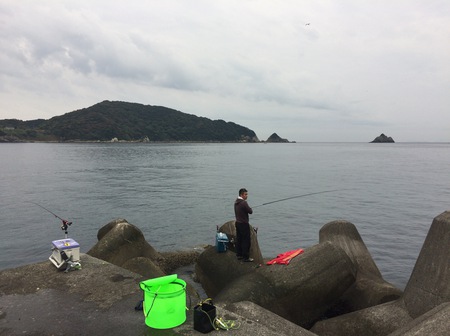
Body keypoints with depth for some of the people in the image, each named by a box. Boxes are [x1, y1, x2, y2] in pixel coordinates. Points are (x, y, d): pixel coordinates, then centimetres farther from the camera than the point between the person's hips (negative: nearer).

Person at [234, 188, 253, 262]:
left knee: (238, 239, 15)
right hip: (244, 224, -9)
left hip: (238, 222, 9)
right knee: (246, 241, -1)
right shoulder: (244, 203, -21)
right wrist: (249, 208, 4)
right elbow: (250, 211, -16)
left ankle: (239, 255, 24)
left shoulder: (236, 202, 8)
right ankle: (246, 257, 4)